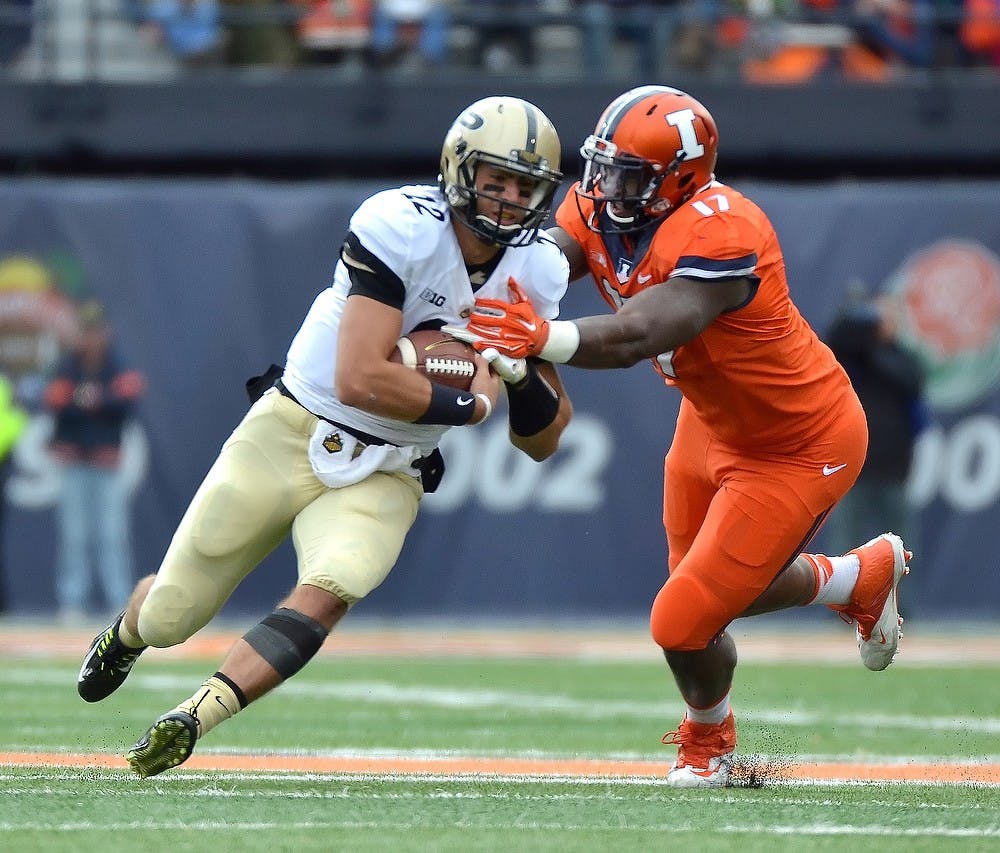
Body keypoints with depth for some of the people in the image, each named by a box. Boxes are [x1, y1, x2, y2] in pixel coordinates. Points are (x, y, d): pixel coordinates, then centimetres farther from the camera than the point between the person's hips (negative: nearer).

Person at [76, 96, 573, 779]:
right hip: (289, 436, -3)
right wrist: (468, 404, -18)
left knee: (327, 593, -30)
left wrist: (523, 368, -18)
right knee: (168, 618, 6)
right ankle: (128, 633, 43)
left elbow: (542, 443, 2)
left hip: (383, 477, 3)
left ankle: (194, 720, -31)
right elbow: (360, 379, -28)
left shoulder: (535, 273, -3)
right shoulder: (400, 228, -21)